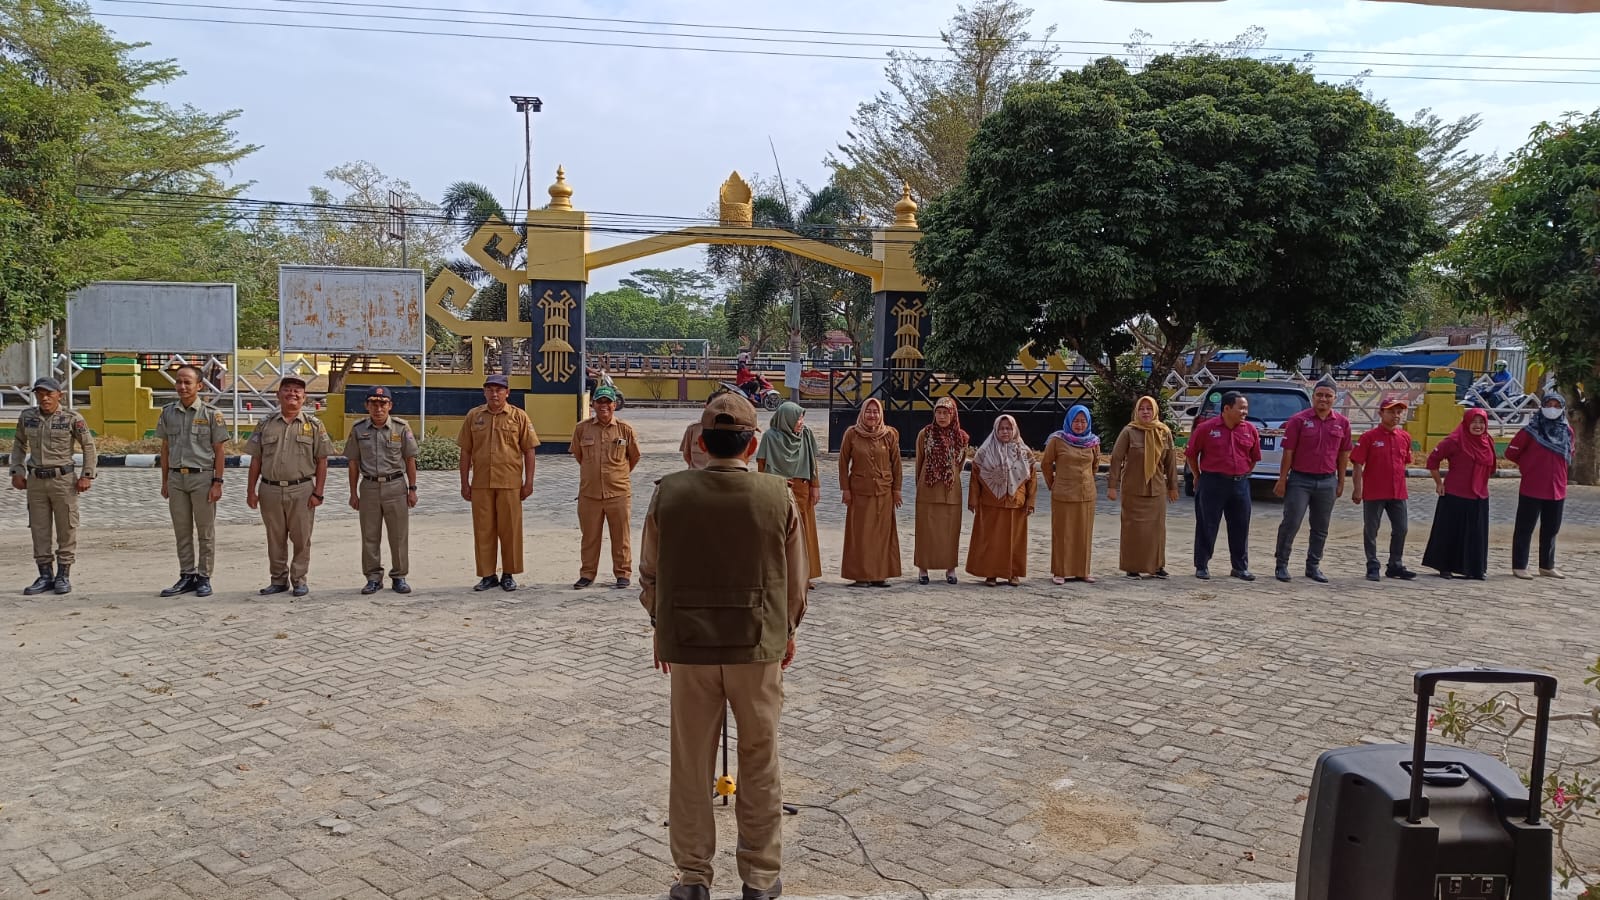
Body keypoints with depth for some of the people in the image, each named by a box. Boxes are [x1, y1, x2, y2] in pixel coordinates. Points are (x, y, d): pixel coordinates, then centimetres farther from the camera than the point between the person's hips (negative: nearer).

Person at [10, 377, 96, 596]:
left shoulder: (72, 418, -6)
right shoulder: (27, 417, 5)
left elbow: (88, 446, -1)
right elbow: (19, 444, 16)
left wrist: (87, 475, -6)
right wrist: (17, 472, 8)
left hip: (63, 479, -4)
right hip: (35, 480, 4)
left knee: (66, 529, 1)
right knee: (39, 529, 7)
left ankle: (63, 575, 10)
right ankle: (45, 575, 15)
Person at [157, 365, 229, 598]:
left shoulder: (211, 413, -5)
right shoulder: (168, 412, 7)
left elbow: (220, 450, -4)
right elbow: (165, 448, 13)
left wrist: (217, 482, -10)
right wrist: (164, 481, 10)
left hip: (202, 477, -4)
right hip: (176, 477, 4)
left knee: (205, 532, 2)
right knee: (182, 531, 10)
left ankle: (204, 578, 10)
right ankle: (187, 576, 18)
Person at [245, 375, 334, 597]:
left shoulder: (314, 425, 3)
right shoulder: (266, 424, 8)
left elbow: (321, 461, 1)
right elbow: (256, 460, 9)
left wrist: (318, 493, -6)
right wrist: (251, 491, 3)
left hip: (302, 490, -2)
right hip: (270, 490, 2)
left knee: (302, 538, 3)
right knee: (275, 539, 10)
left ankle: (299, 579, 15)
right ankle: (278, 579, 21)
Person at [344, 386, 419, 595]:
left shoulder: (401, 427, -2)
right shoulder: (358, 429, 2)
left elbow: (410, 460, 3)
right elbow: (354, 463, 7)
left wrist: (412, 489, 0)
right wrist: (353, 493, 5)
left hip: (395, 485, -1)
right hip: (369, 486, 1)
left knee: (399, 535, 3)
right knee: (370, 536, 6)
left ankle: (399, 577, 14)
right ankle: (373, 578, 16)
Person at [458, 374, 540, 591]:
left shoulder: (519, 417, 2)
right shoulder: (473, 416, 7)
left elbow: (528, 451, 2)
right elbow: (466, 451, 8)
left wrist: (529, 482, -2)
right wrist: (464, 483, 5)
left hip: (510, 483, -2)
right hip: (481, 483, 2)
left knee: (510, 530, 4)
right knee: (483, 530, 6)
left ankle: (508, 575, 15)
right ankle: (487, 575, 16)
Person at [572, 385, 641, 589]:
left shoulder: (625, 429, -2)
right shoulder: (582, 428, 1)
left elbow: (634, 457, 11)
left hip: (619, 493, -1)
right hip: (589, 493, 1)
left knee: (620, 536, 6)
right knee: (589, 536, 9)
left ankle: (623, 573, 18)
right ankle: (587, 574, 21)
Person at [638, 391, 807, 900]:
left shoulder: (669, 494, -7)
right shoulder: (778, 497, -9)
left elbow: (650, 575, 2)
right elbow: (795, 580, 1)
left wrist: (661, 630, 17)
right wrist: (787, 632, 17)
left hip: (687, 645, 1)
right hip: (759, 646, 0)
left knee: (691, 766, 11)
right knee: (760, 766, 12)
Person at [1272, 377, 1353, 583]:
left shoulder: (1342, 423, 4)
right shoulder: (1298, 420, -5)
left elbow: (1343, 454, 11)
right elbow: (1288, 452, -5)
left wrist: (1341, 482, 10)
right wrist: (1282, 480, -6)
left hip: (1327, 482, 4)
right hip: (1300, 479, -3)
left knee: (1321, 528, 10)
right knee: (1290, 523, -3)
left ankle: (1313, 566, 21)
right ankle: (1281, 564, 6)